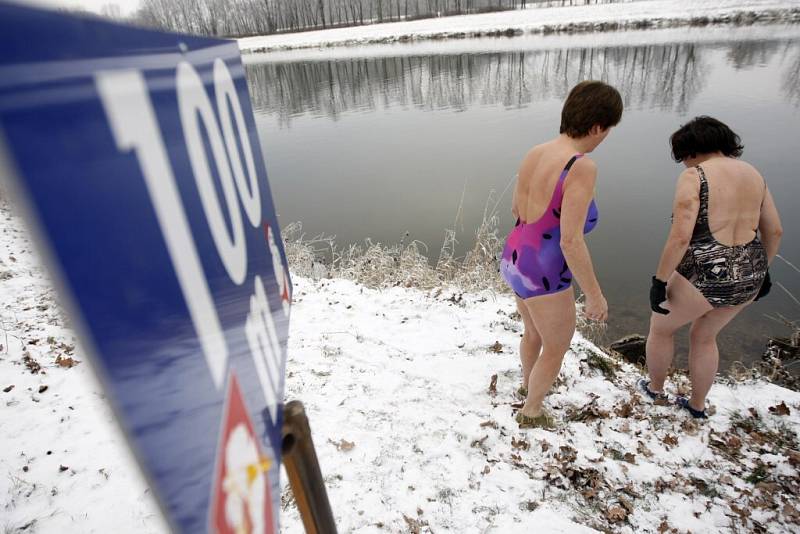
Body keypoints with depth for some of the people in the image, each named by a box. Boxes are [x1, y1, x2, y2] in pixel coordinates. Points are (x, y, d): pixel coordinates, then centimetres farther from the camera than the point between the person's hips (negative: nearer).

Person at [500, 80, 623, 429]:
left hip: (516, 262, 8)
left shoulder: (534, 154, -1)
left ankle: (528, 383, 62)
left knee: (534, 332, 34)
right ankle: (531, 411, 43)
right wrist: (595, 295, -15)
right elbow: (571, 242, -28)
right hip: (542, 278, -8)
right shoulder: (582, 167, -27)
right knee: (557, 348, 20)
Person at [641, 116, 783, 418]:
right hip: (744, 279, 7)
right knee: (704, 336, 30)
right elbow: (774, 231, 12)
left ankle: (655, 388, 44)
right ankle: (697, 405, 45)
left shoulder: (693, 177, -15)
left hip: (701, 279, -7)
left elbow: (680, 237, -23)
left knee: (660, 326, 23)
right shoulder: (752, 175, 7)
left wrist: (659, 282, -14)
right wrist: (762, 270, 26)